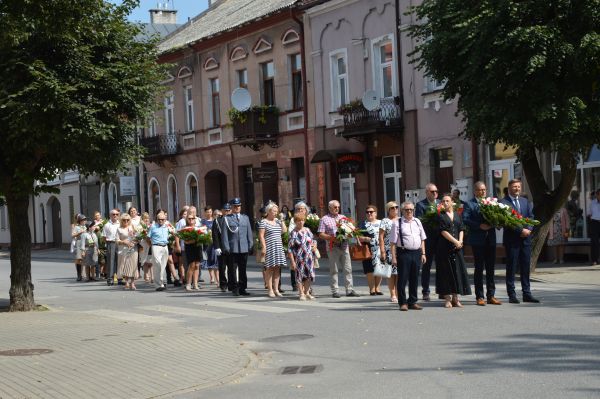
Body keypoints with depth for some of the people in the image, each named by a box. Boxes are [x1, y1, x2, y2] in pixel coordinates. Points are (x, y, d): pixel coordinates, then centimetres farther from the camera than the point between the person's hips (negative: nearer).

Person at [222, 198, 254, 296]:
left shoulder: (245, 218, 15)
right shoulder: (227, 219, 3)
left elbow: (249, 232, 15)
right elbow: (225, 234, -1)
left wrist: (250, 244, 7)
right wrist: (226, 247, -8)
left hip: (244, 248, 3)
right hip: (232, 249, -3)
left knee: (243, 270, 8)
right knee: (232, 270, -1)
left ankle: (242, 288, 14)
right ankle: (235, 289, 5)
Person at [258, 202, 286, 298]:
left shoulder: (277, 221, 15)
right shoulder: (263, 222, -3)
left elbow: (284, 230, 9)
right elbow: (261, 236, -8)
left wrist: (282, 221, 5)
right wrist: (263, 247, -16)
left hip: (279, 247, 6)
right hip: (269, 247, -6)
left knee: (277, 268, 4)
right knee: (270, 268, -6)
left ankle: (276, 289, 8)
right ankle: (270, 290, -3)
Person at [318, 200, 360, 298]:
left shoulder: (343, 217, 16)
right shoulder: (324, 219, 3)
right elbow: (321, 235, -3)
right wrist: (333, 238, -15)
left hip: (344, 246, 4)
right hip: (333, 247, -4)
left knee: (348, 268, 1)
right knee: (334, 270, 0)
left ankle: (350, 290, 4)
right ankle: (334, 291, 4)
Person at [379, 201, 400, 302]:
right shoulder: (385, 221, 2)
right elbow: (381, 237, -2)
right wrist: (382, 251, -9)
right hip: (389, 250, -4)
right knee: (391, 273, -4)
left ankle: (398, 294, 4)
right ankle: (393, 295, 2)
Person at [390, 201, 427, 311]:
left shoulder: (417, 222, 13)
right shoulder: (397, 223, -4)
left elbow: (422, 239, 18)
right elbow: (393, 242, -6)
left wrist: (423, 253, 11)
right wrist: (393, 257, -11)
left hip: (416, 253, 5)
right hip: (403, 253, -5)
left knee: (414, 279, 10)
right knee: (402, 279, -1)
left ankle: (413, 302, 20)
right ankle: (403, 303, 7)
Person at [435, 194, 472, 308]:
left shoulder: (457, 215, 13)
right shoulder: (440, 216, 0)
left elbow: (461, 229, 9)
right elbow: (443, 231, -8)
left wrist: (460, 241, -9)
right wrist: (455, 241, -14)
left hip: (457, 247, 4)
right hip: (444, 247, -4)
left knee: (457, 270, 2)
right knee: (446, 271, -2)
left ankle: (455, 298, 7)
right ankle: (447, 298, 2)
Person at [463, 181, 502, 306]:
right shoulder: (469, 204, -2)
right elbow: (465, 219, -13)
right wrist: (480, 226, -20)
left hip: (490, 239, 5)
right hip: (478, 240, -5)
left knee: (491, 269, 8)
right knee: (479, 269, 1)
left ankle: (491, 296, 14)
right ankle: (479, 297, 7)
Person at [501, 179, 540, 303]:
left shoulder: (525, 202, 16)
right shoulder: (503, 202, -5)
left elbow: (531, 217, 13)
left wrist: (529, 229, -6)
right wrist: (521, 230, -15)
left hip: (525, 238, 6)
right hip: (511, 238, -6)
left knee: (526, 266, 7)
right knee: (511, 266, -1)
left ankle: (527, 294, 12)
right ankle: (512, 294, 3)